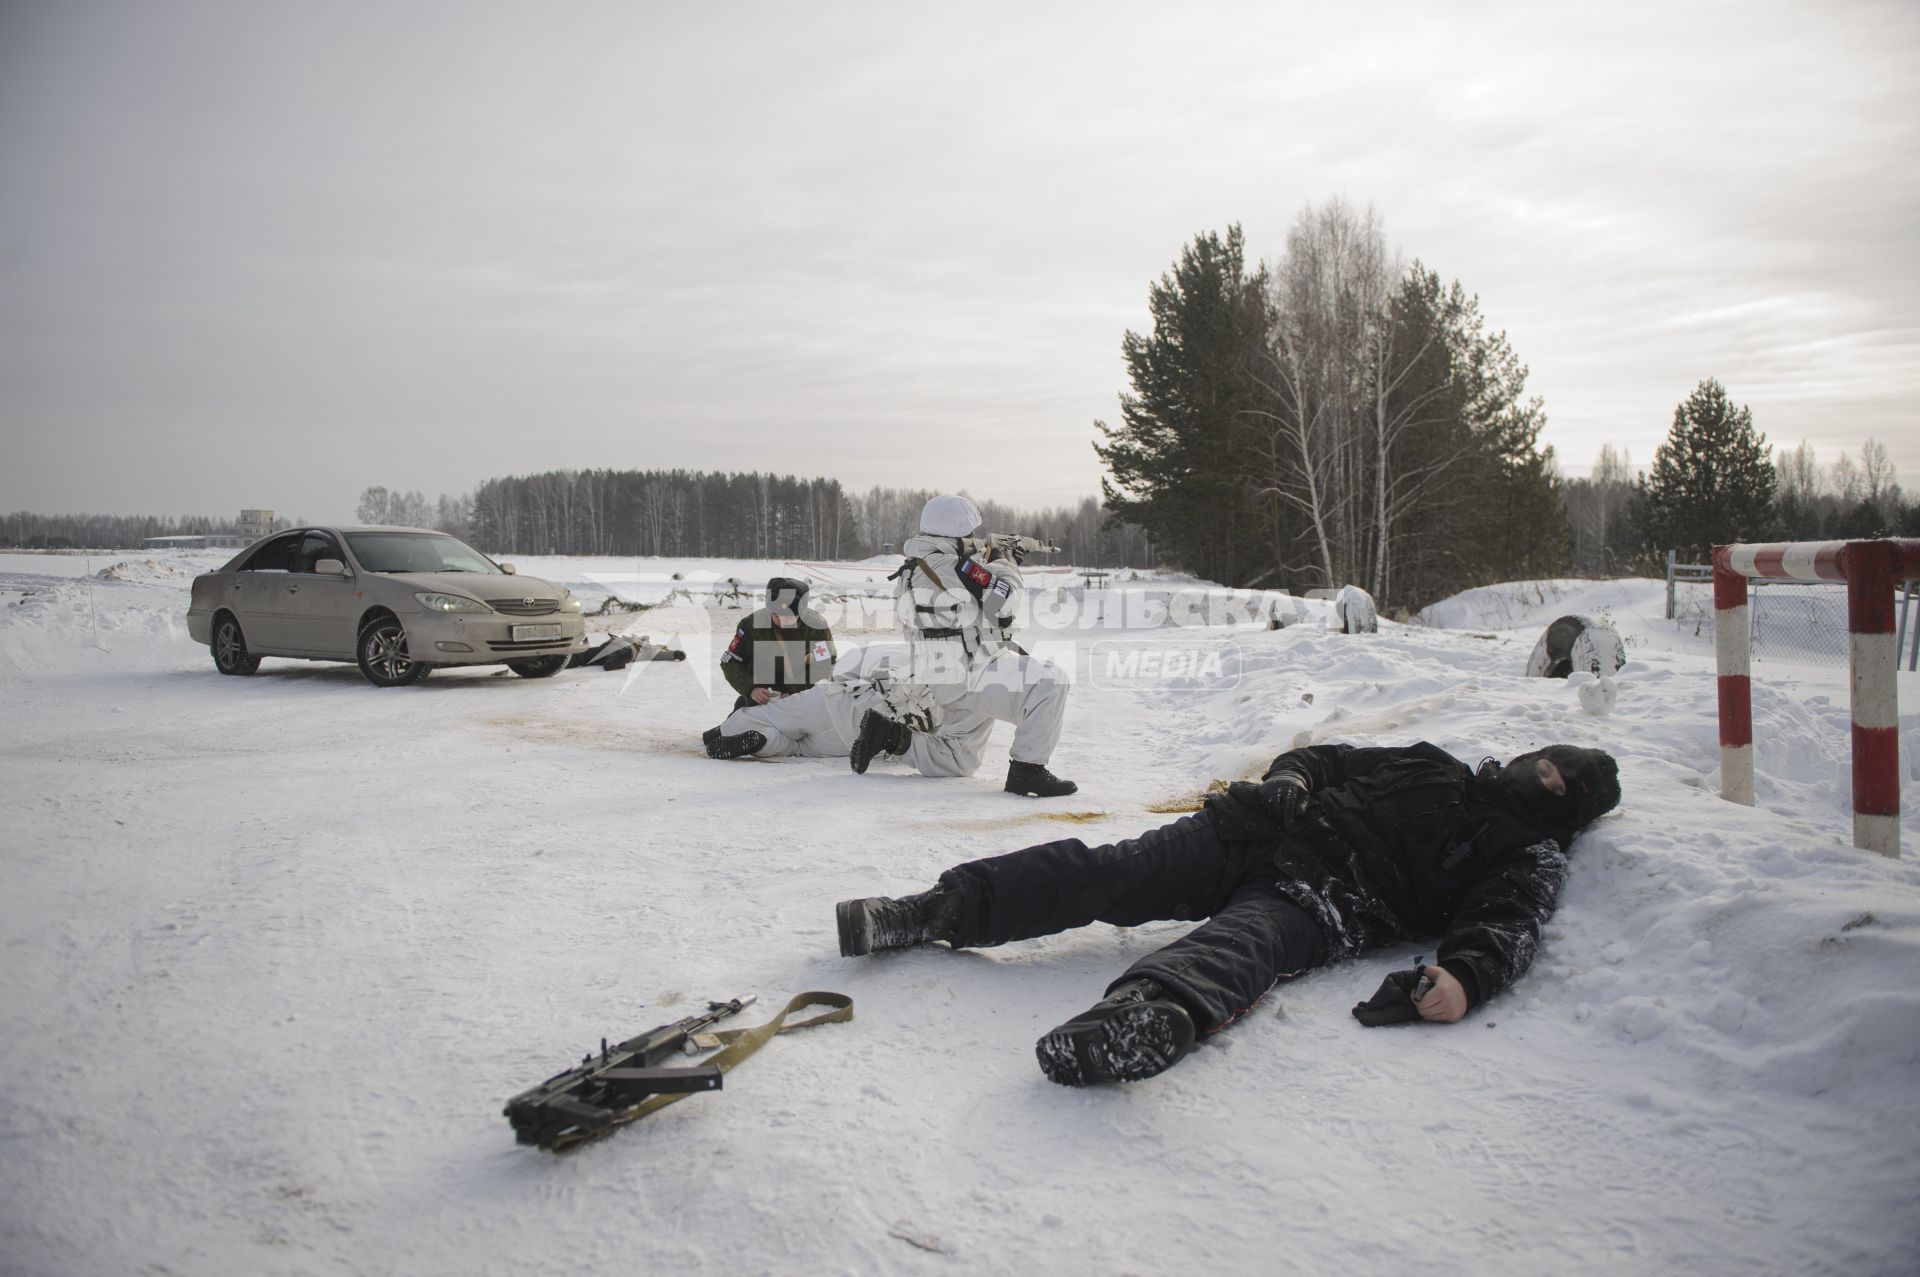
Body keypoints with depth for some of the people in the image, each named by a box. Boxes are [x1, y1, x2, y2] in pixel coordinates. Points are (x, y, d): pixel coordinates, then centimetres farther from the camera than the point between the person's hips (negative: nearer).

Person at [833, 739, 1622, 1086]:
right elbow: (1324, 758, 33)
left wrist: (1466, 976, -26)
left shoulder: (1529, 855, 17)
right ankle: (938, 911, -22)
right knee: (1103, 872, -16)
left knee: (1242, 943, -40)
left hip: (1325, 897, -5)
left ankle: (1152, 1013, -71)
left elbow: (1508, 924, -4)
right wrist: (1290, 778, 8)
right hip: (1267, 828, 6)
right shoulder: (1429, 765, 33)